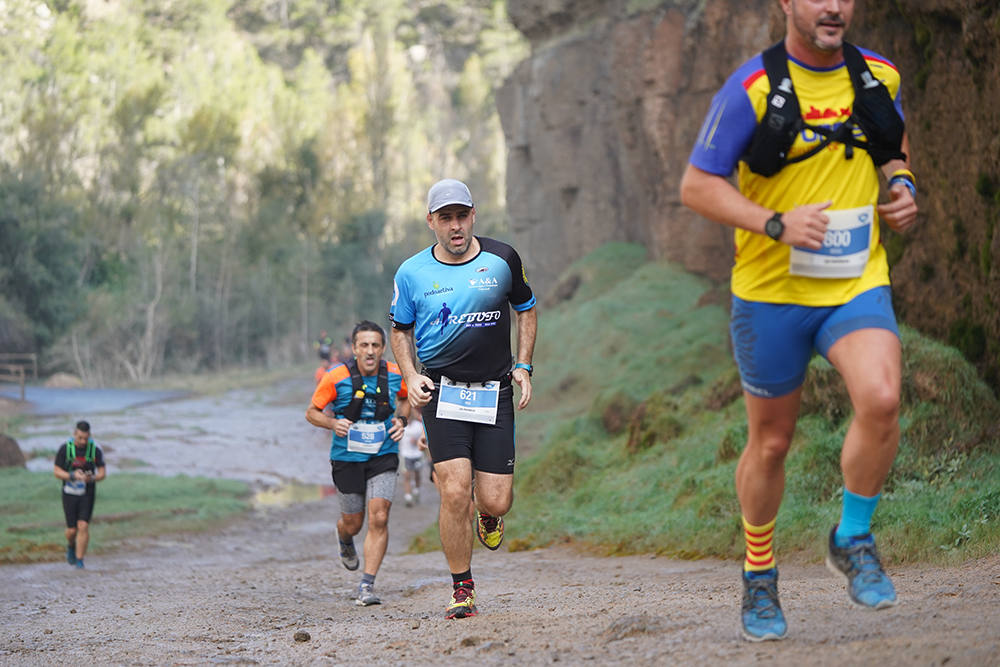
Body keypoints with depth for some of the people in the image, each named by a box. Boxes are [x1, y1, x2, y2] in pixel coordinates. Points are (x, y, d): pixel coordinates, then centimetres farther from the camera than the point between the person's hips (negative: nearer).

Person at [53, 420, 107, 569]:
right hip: (70, 494, 0)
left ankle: (79, 560, -2)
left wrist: (92, 478, -27)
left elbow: (102, 472, -4)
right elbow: (57, 471, -8)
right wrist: (73, 476, -26)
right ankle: (71, 546, 36)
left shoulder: (95, 449, -10)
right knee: (72, 529, 1)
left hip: (88, 494, 0)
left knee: (83, 527, -12)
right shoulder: (64, 448, -12)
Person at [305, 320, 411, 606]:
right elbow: (312, 412, -1)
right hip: (347, 457, -1)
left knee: (379, 518, -15)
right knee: (353, 523, 10)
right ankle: (345, 542, 50)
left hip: (383, 456, 1)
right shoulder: (336, 377, -13)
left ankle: (367, 586, -8)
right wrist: (333, 423, -20)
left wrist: (401, 419, -1)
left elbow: (406, 398, 18)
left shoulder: (396, 375, -5)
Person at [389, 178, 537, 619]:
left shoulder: (502, 259, 1)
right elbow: (400, 330, 14)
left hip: (495, 392, 1)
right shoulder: (412, 273, 0)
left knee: (495, 501, -4)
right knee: (455, 492, -15)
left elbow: (526, 310, 16)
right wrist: (411, 377, -2)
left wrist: (523, 366, 6)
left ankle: (488, 516, 37)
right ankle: (462, 590, 1)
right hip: (442, 392, -1)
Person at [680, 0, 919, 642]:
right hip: (771, 292, -2)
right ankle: (759, 573, 33)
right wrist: (777, 223, -21)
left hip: (858, 284, 2)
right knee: (771, 443, 8)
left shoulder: (880, 77, 3)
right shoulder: (751, 89, -10)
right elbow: (697, 185, -8)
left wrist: (903, 187, 0)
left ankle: (853, 538, 0)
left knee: (881, 401, -24)